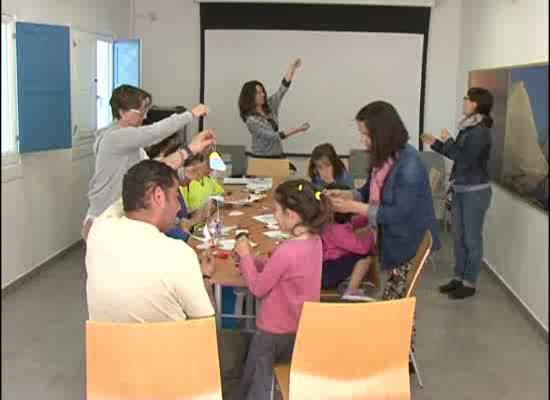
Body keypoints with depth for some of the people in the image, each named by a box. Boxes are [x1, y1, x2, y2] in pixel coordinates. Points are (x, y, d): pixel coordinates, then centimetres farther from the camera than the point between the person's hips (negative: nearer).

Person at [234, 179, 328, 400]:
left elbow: (257, 288, -18)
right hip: (304, 328, 8)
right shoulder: (315, 241, -6)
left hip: (275, 331, -8)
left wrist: (245, 256, -9)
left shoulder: (286, 251, -31)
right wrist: (253, 260, 3)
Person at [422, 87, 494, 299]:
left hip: (475, 192, -9)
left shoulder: (480, 131, -19)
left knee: (472, 238, 3)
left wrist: (448, 141, -12)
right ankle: (459, 277, 28)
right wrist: (435, 143, 15)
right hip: (460, 190, 9)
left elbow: (463, 160, -23)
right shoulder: (467, 128, 7)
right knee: (458, 236, 16)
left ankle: (469, 283, 15)